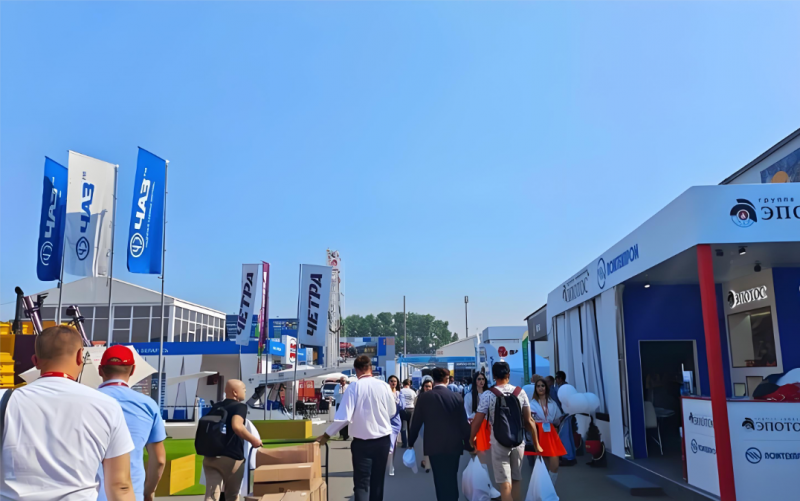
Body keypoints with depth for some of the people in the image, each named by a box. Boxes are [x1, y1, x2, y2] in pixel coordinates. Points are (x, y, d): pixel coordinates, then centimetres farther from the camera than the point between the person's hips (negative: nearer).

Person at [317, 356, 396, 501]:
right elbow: (392, 412, 7)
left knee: (361, 483, 3)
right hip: (383, 440, 3)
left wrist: (327, 435, -5)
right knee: (377, 480, 16)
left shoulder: (354, 387, -12)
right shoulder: (384, 386, -5)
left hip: (362, 442, -2)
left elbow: (344, 416, -16)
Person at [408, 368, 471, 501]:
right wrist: (469, 444, 8)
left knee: (440, 480, 8)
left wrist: (411, 442, 13)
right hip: (454, 445, 1)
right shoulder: (457, 397, -4)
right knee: (451, 480, 14)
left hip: (434, 445, -1)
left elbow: (416, 422, -1)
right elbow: (464, 423, -1)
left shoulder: (424, 397, -6)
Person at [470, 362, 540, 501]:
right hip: (518, 442, 3)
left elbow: (477, 421, -7)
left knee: (505, 484, 2)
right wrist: (536, 443, 10)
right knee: (516, 482, 18)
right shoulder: (520, 392, -2)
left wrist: (472, 438, 11)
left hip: (499, 442, -3)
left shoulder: (487, 395, -9)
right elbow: (529, 421, 0)